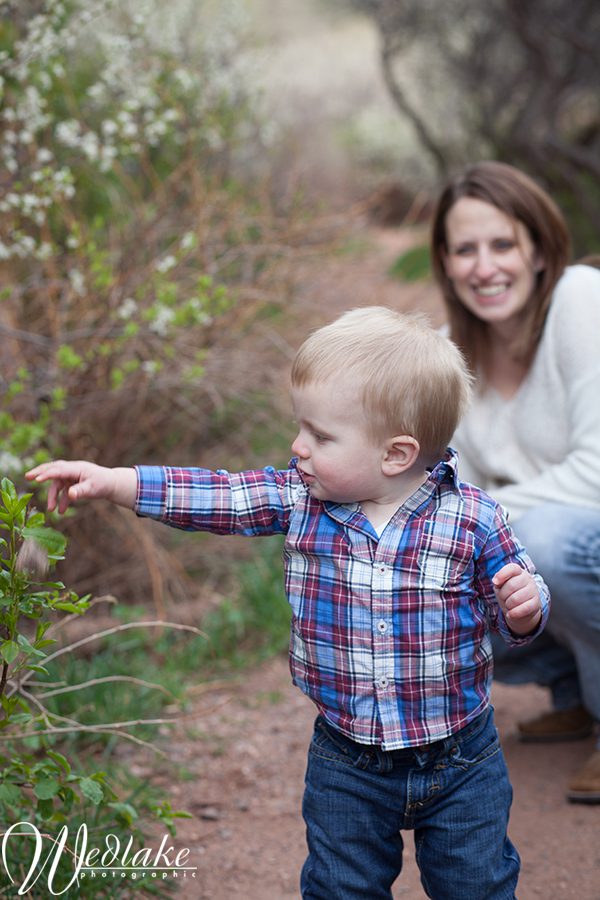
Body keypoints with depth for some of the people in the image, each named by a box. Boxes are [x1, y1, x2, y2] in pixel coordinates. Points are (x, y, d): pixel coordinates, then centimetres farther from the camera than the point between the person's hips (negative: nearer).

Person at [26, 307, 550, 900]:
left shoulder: (471, 522, -16)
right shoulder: (300, 498, -9)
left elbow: (517, 621, -5)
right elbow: (221, 497, -9)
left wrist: (524, 606, -28)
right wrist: (110, 481, -16)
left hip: (459, 766, -2)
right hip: (346, 763, 3)